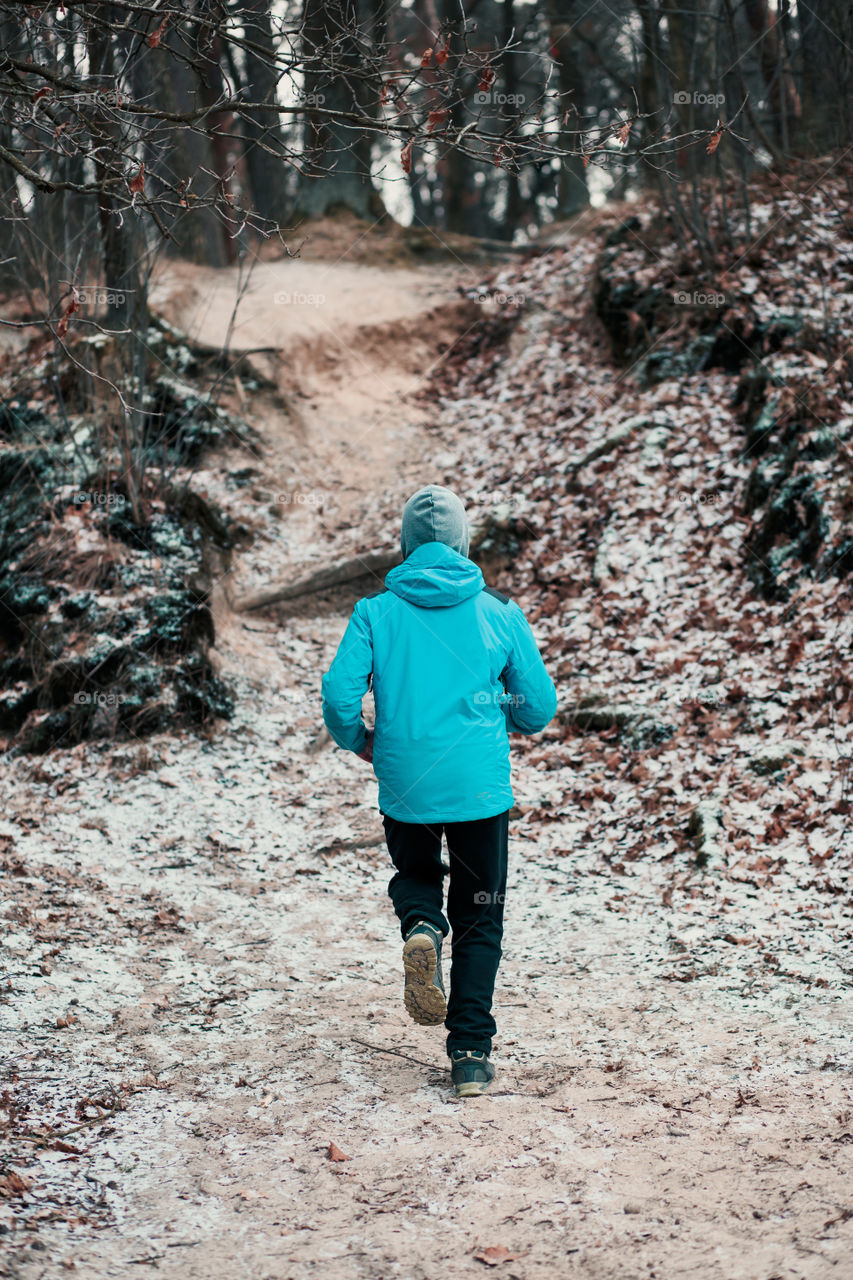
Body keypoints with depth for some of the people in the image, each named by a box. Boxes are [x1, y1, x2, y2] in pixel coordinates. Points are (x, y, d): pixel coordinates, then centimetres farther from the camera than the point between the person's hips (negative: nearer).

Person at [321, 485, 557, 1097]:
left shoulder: (376, 612, -2)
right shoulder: (500, 612, 0)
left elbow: (339, 695, -10)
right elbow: (540, 707, 3)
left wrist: (358, 742, 10)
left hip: (404, 787, 0)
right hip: (482, 787, 0)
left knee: (415, 872, 29)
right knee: (480, 921, 12)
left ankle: (421, 927, -5)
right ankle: (472, 1056, 5)